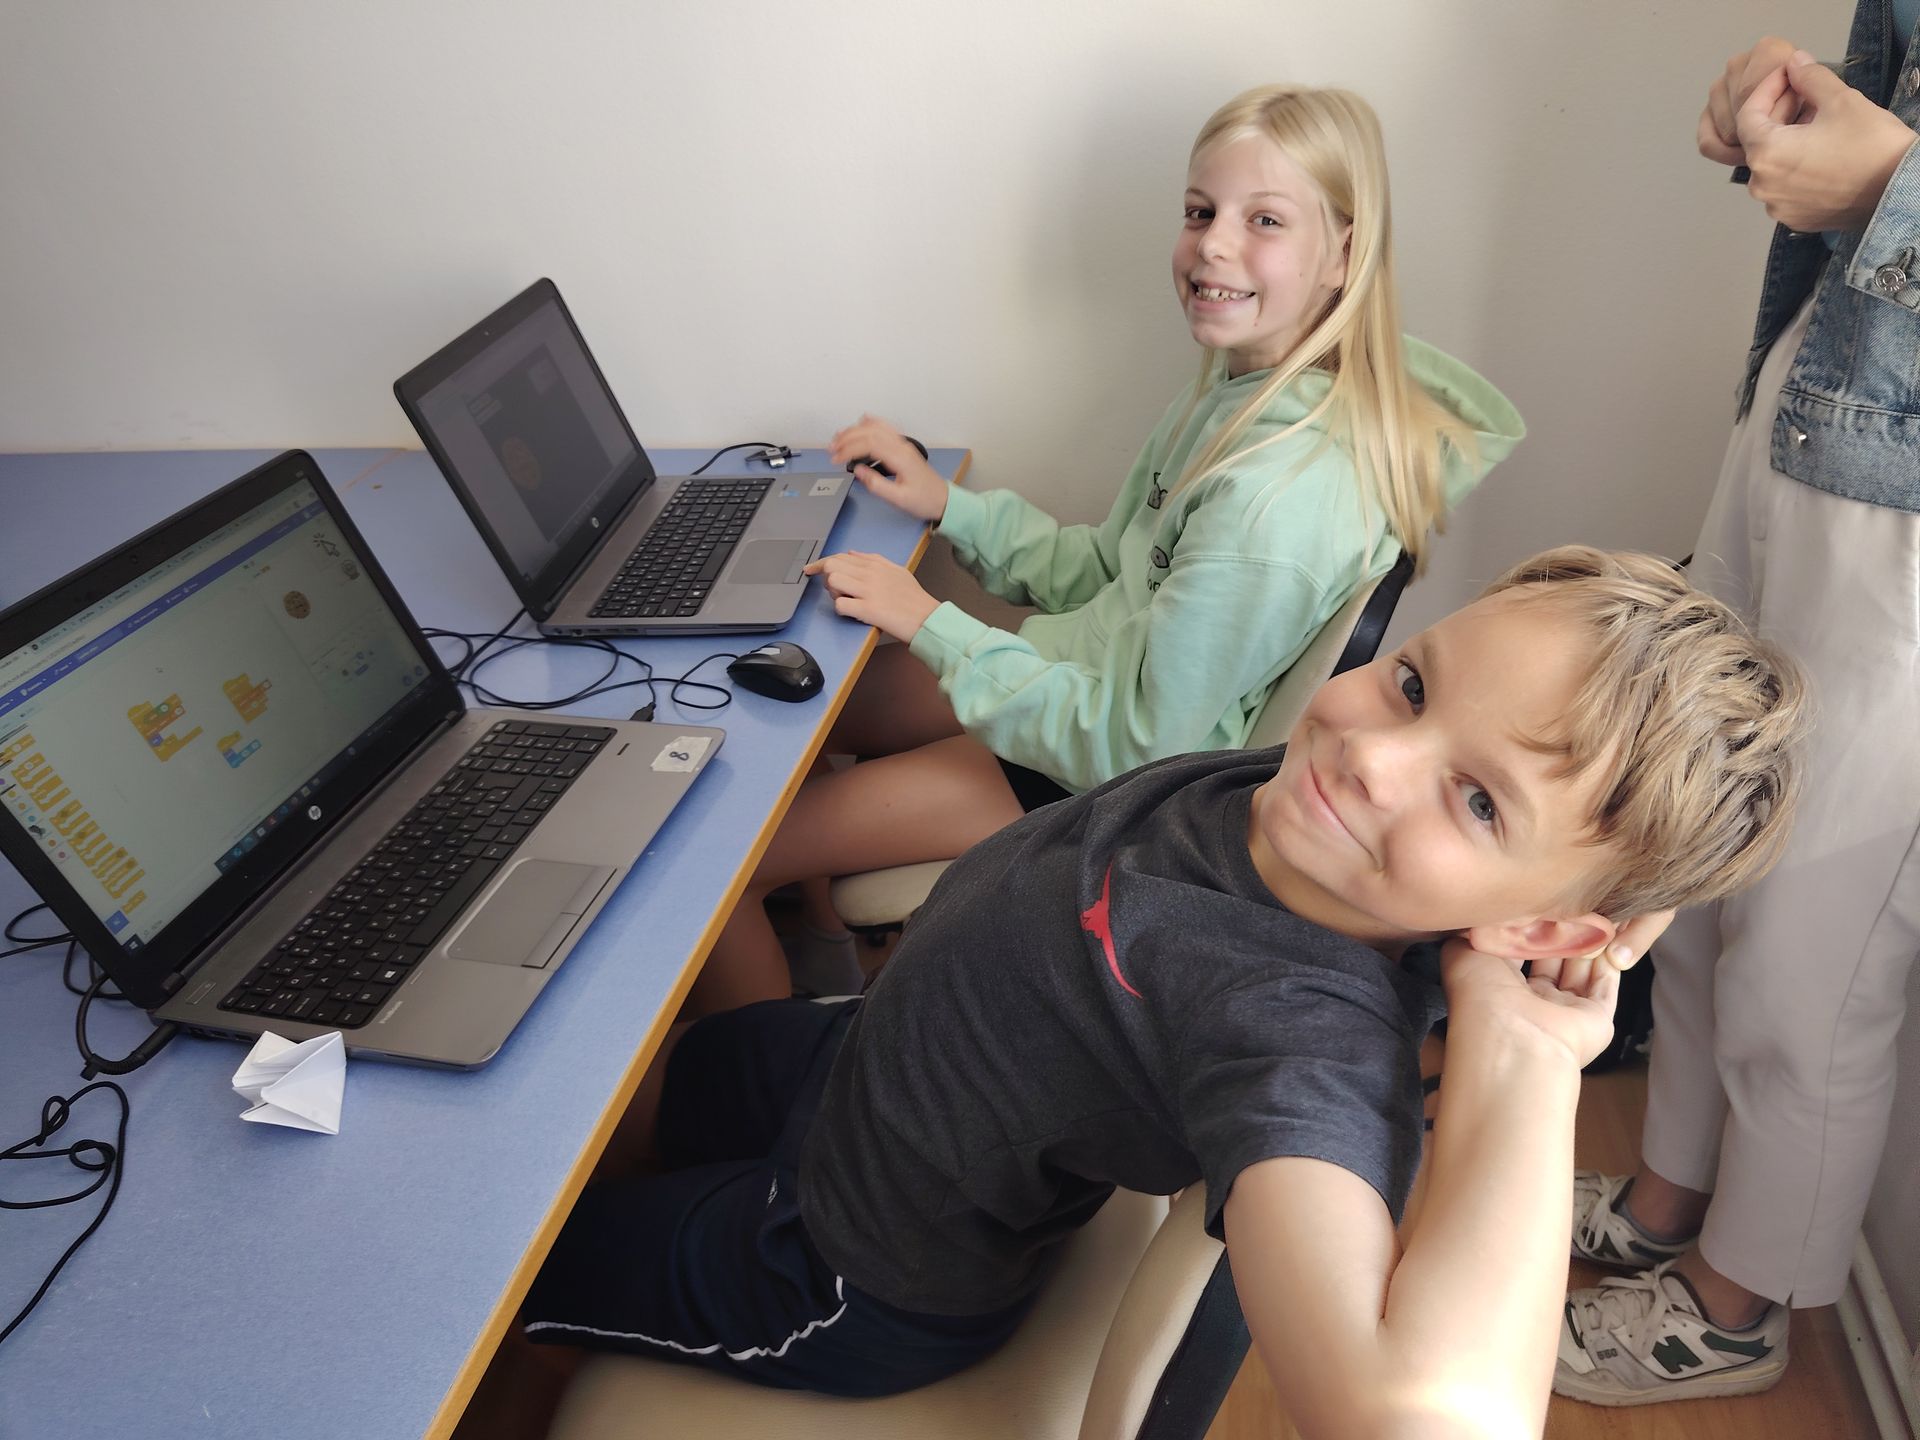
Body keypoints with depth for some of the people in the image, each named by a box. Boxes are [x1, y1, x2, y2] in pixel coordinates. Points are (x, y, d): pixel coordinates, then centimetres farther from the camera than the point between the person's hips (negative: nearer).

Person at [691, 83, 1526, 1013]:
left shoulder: (1287, 490, -30)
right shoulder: (1241, 392, 0)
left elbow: (1135, 743, -26)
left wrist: (931, 624, -20)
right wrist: (946, 506, 3)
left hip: (1108, 787, -9)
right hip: (1087, 680, 9)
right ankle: (830, 967, 35)